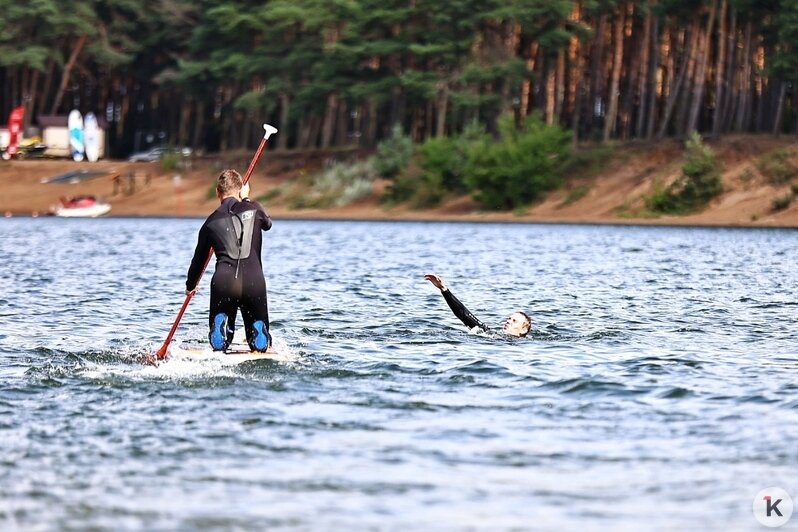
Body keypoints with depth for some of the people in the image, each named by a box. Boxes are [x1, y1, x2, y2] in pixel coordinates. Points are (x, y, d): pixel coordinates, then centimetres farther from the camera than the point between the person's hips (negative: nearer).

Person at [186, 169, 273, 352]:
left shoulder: (211, 222, 14)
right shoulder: (254, 209, 10)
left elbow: (199, 259, 25)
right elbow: (267, 223, 35)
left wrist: (190, 286, 42)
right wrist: (246, 200, 46)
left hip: (223, 283, 1)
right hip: (254, 281, -1)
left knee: (219, 342, 14)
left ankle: (220, 323, -21)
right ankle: (261, 346, -18)